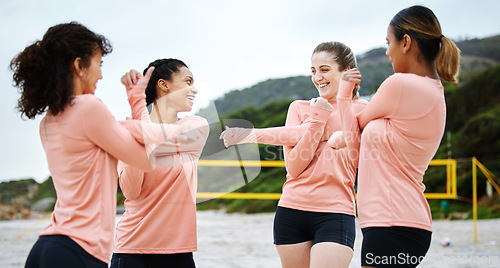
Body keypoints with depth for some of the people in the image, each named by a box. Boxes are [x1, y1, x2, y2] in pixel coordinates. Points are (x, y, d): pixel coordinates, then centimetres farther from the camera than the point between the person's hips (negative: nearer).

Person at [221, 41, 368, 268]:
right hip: (292, 210, 4)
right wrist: (317, 118, -8)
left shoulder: (361, 110, 4)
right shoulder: (299, 108, 14)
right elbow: (294, 167, 1)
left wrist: (256, 134, -9)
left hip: (334, 214, -3)